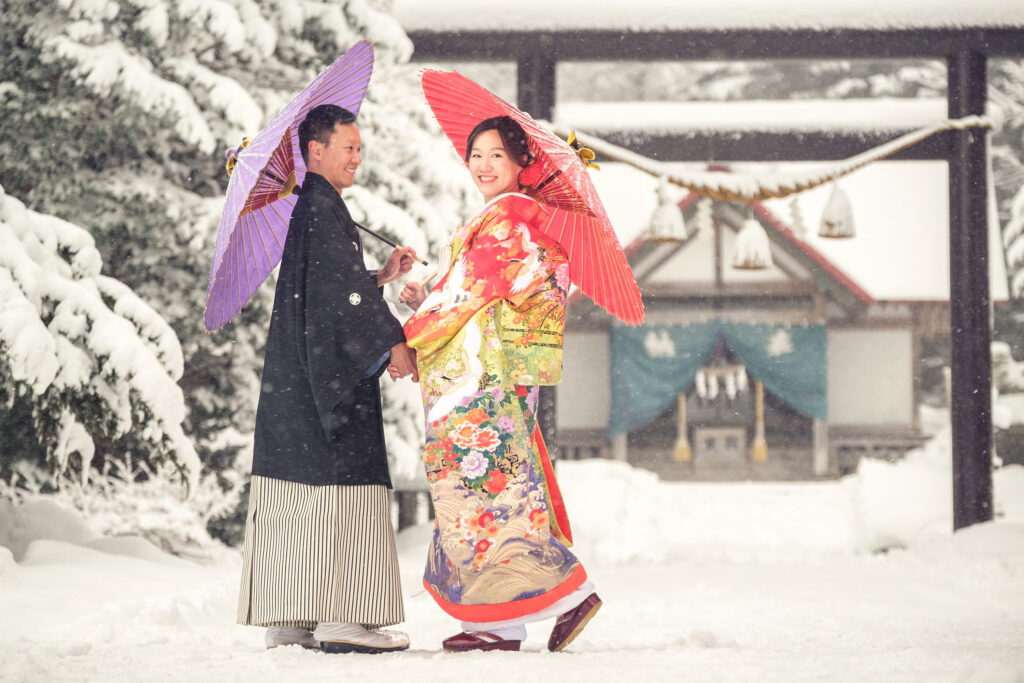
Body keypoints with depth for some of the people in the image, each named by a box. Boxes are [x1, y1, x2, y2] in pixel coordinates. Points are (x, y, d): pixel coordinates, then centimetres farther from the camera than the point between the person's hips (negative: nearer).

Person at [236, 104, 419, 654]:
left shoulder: (305, 205, 21)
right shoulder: (321, 203, -9)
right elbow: (340, 287, -16)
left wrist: (382, 276, 23)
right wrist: (392, 342, -12)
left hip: (294, 374, 10)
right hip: (326, 373, -10)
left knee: (295, 493, 7)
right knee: (342, 484, -9)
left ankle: (287, 620, 7)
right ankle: (340, 619, -11)